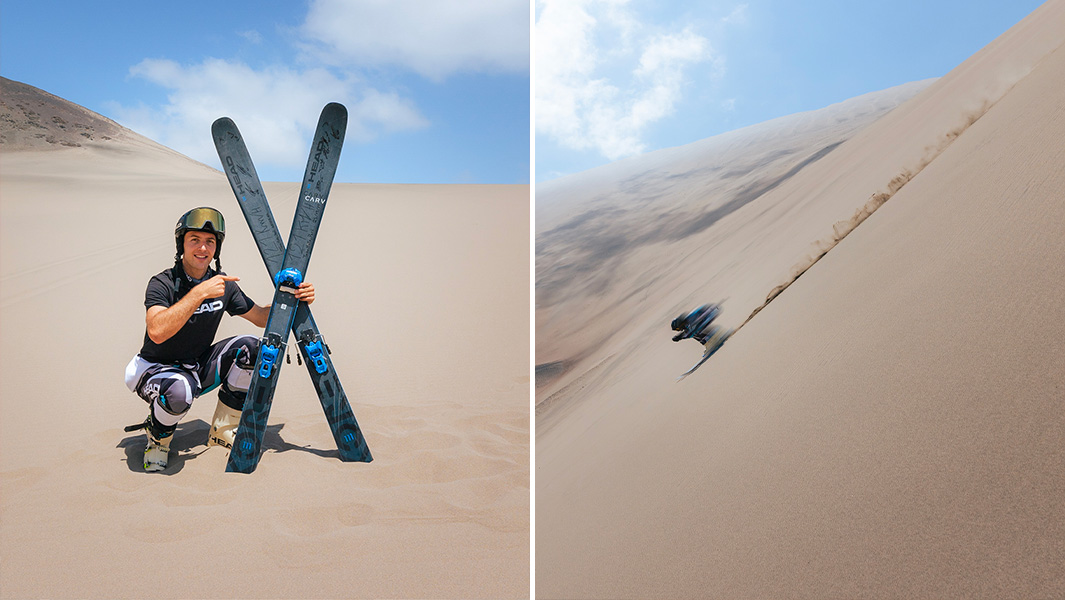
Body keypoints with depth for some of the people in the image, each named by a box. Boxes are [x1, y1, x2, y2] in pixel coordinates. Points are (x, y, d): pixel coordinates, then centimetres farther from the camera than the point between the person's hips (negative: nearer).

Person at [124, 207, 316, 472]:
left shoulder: (223, 285, -4)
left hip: (199, 368, 6)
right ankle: (158, 438, -1)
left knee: (252, 348, -16)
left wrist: (293, 299, -13)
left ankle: (221, 431, 0)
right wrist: (199, 293, -42)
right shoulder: (163, 283, -21)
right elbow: (157, 332, -39)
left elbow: (262, 317, 5)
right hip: (158, 368, -6)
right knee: (178, 391, -39)